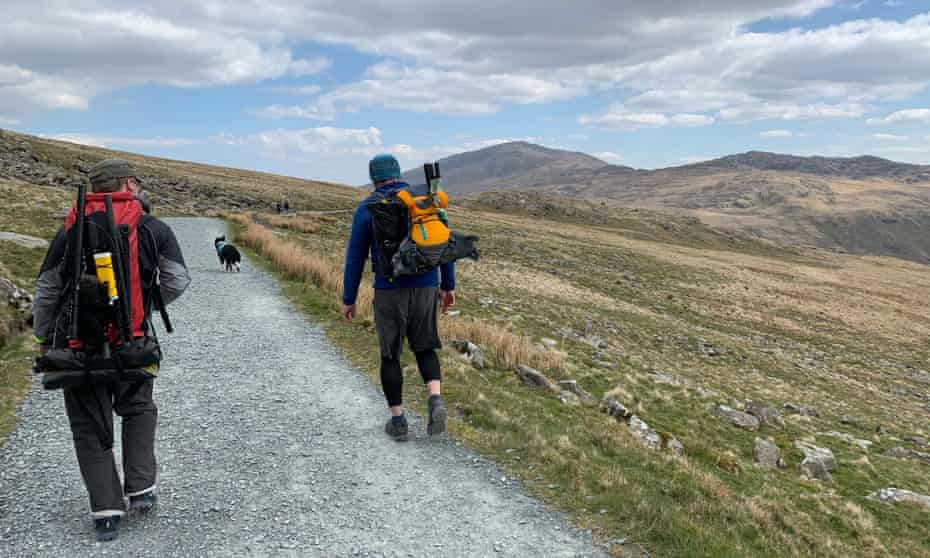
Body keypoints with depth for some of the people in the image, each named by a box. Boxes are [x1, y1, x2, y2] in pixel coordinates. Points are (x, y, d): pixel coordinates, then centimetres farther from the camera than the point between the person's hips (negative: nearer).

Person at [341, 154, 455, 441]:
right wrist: (449, 286, 13)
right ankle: (436, 400, -7)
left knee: (390, 355, 11)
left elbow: (355, 257, -2)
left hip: (390, 290, -3)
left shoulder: (367, 208, -2)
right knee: (425, 348, 17)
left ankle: (398, 420, 12)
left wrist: (348, 299, 6)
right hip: (426, 287, 3)